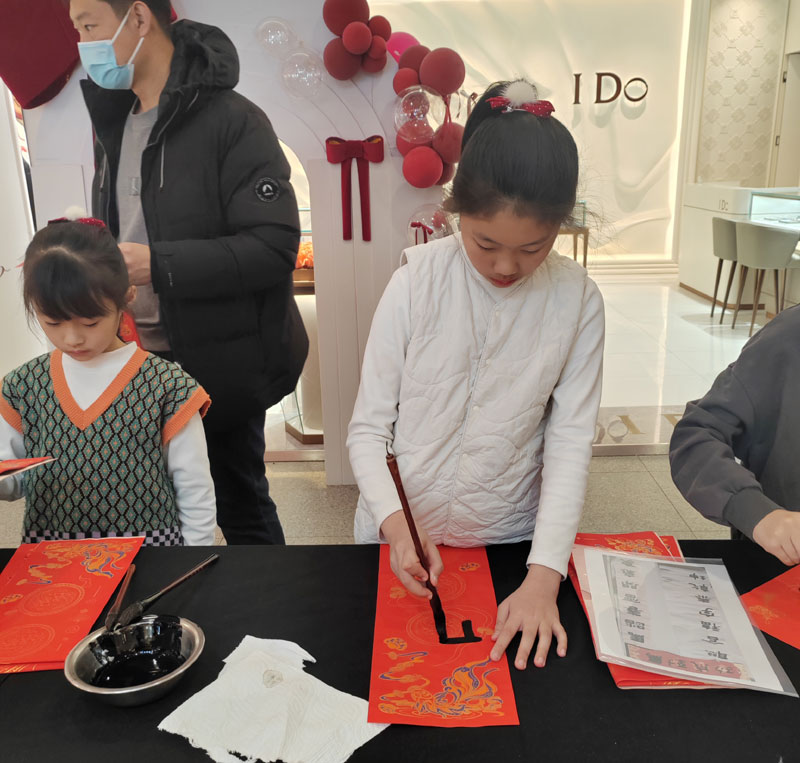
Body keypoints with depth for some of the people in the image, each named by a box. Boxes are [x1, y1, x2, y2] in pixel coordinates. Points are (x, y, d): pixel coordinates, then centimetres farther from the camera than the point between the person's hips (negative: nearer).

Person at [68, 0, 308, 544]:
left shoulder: (230, 120, -14)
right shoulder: (114, 122, 11)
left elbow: (274, 247, -22)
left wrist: (157, 265, -26)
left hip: (220, 365, -7)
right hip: (140, 359, 7)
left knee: (241, 508, 11)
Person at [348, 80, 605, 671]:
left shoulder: (578, 301, -9)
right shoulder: (417, 281, -13)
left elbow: (571, 444, -10)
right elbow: (368, 429, -10)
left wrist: (544, 576, -18)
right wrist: (395, 522, -25)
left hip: (510, 541, 1)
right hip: (398, 541, 0)